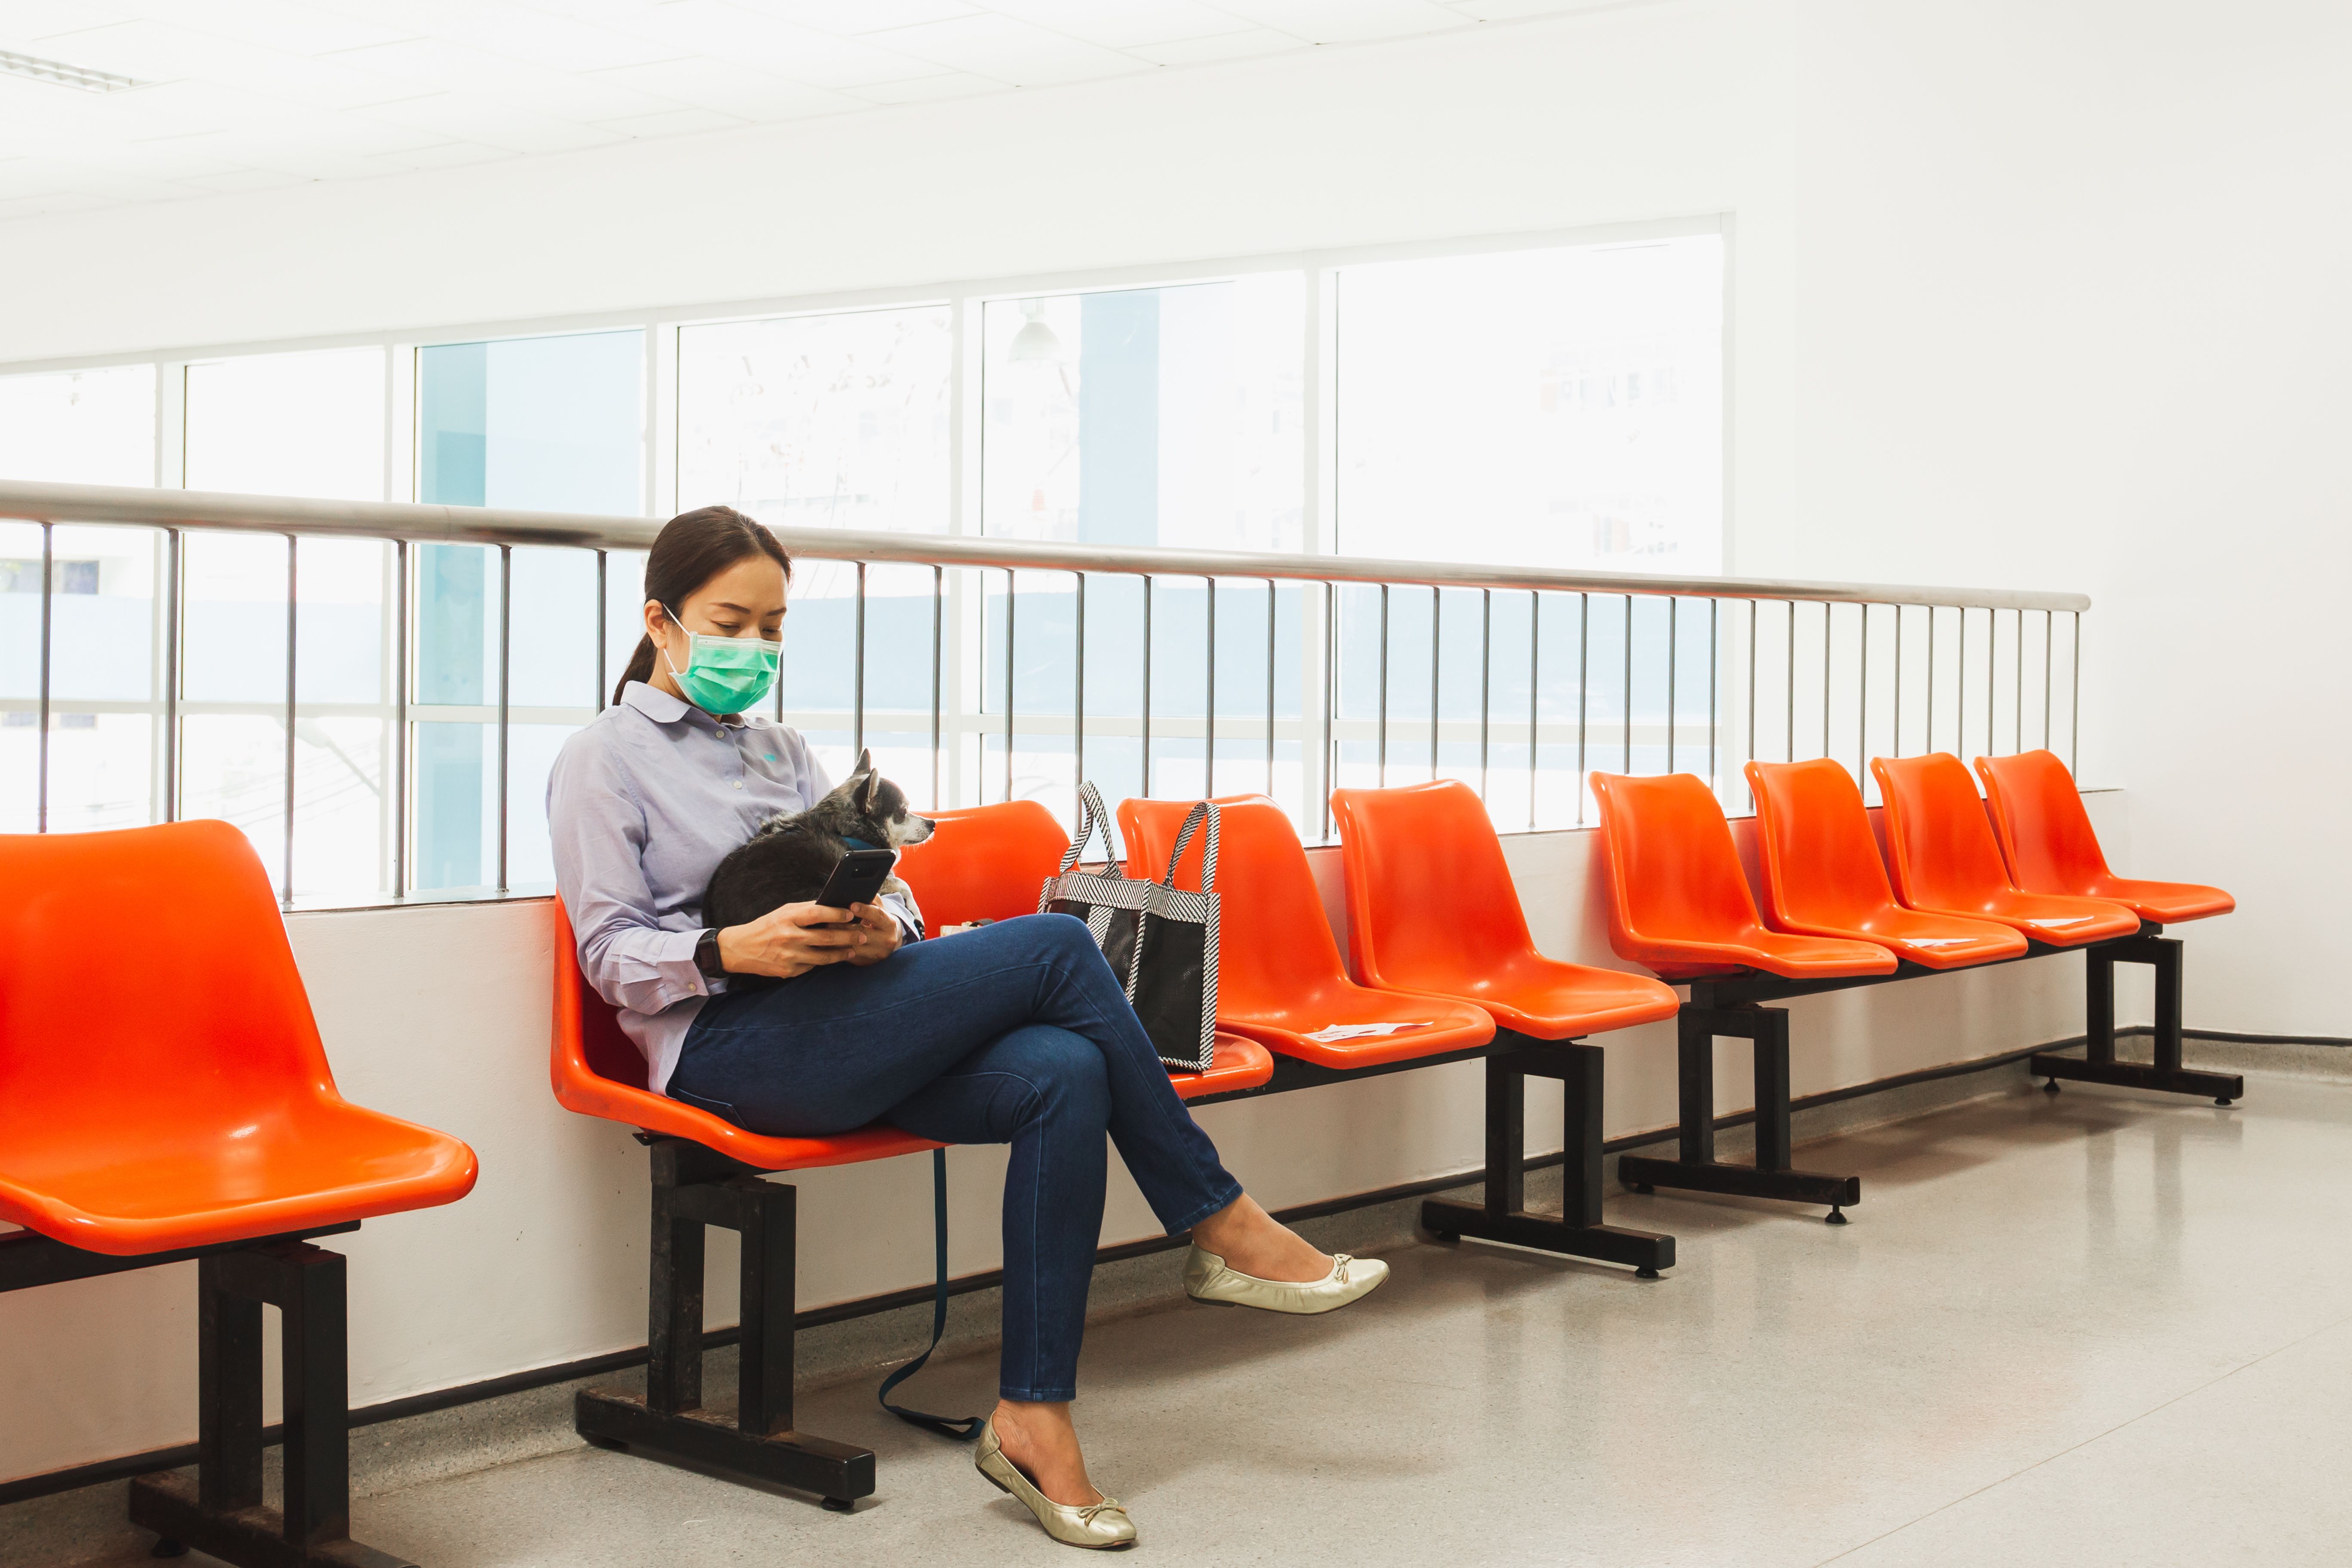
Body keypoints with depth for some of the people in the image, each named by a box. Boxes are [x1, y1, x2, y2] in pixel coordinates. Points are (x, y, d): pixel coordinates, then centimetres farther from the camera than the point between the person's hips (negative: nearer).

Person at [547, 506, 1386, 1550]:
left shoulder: (780, 749, 25)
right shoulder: (602, 760, 6)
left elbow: (879, 883, 16)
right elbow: (611, 955, -3)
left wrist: (885, 928, -9)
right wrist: (732, 951, -22)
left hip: (843, 1033, 7)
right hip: (728, 1047, -7)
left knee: (1063, 1076, -25)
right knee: (1054, 947, -22)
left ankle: (1032, 1419, -24)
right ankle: (1222, 1228, -10)